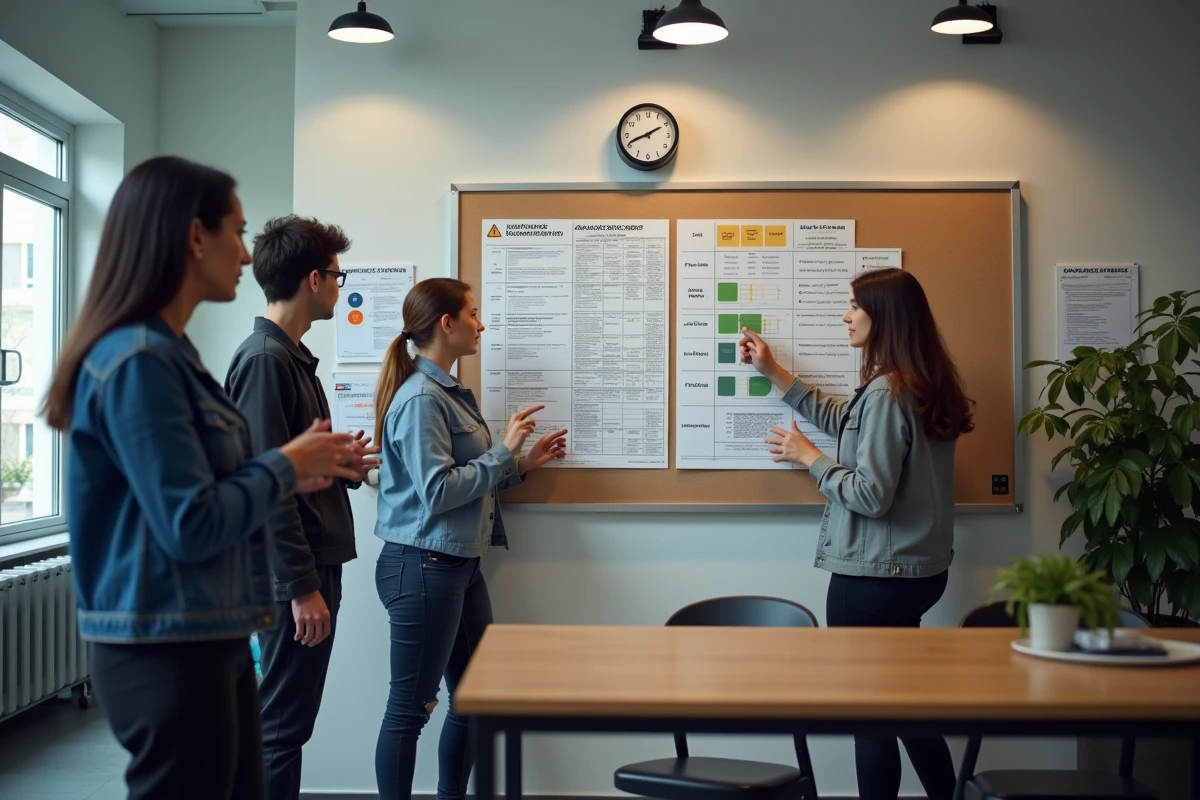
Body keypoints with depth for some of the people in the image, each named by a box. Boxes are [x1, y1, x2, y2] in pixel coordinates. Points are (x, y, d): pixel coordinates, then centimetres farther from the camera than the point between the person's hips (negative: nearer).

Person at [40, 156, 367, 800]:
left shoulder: (168, 353, 10)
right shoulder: (138, 361, -19)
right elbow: (190, 526, -22)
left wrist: (294, 473, 4)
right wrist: (285, 466, -9)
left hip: (210, 641, 9)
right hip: (166, 652, -9)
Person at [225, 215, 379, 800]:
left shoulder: (293, 356, 14)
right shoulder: (264, 358, -15)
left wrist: (341, 466, 10)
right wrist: (302, 587, -22)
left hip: (315, 563, 10)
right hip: (294, 575, -10)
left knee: (288, 721, 16)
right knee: (281, 727, -2)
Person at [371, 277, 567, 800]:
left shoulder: (452, 393, 11)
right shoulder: (421, 398, -16)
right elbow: (436, 491, -21)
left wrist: (524, 464, 11)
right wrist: (503, 451, -15)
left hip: (461, 566, 9)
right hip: (422, 567, -9)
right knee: (409, 708, 1)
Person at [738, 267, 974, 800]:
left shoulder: (886, 392, -20)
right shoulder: (921, 386, 8)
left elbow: (872, 496, -24)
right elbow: (844, 423, 19)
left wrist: (809, 458, -10)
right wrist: (773, 372, 20)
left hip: (874, 578, -10)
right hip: (918, 570, 10)